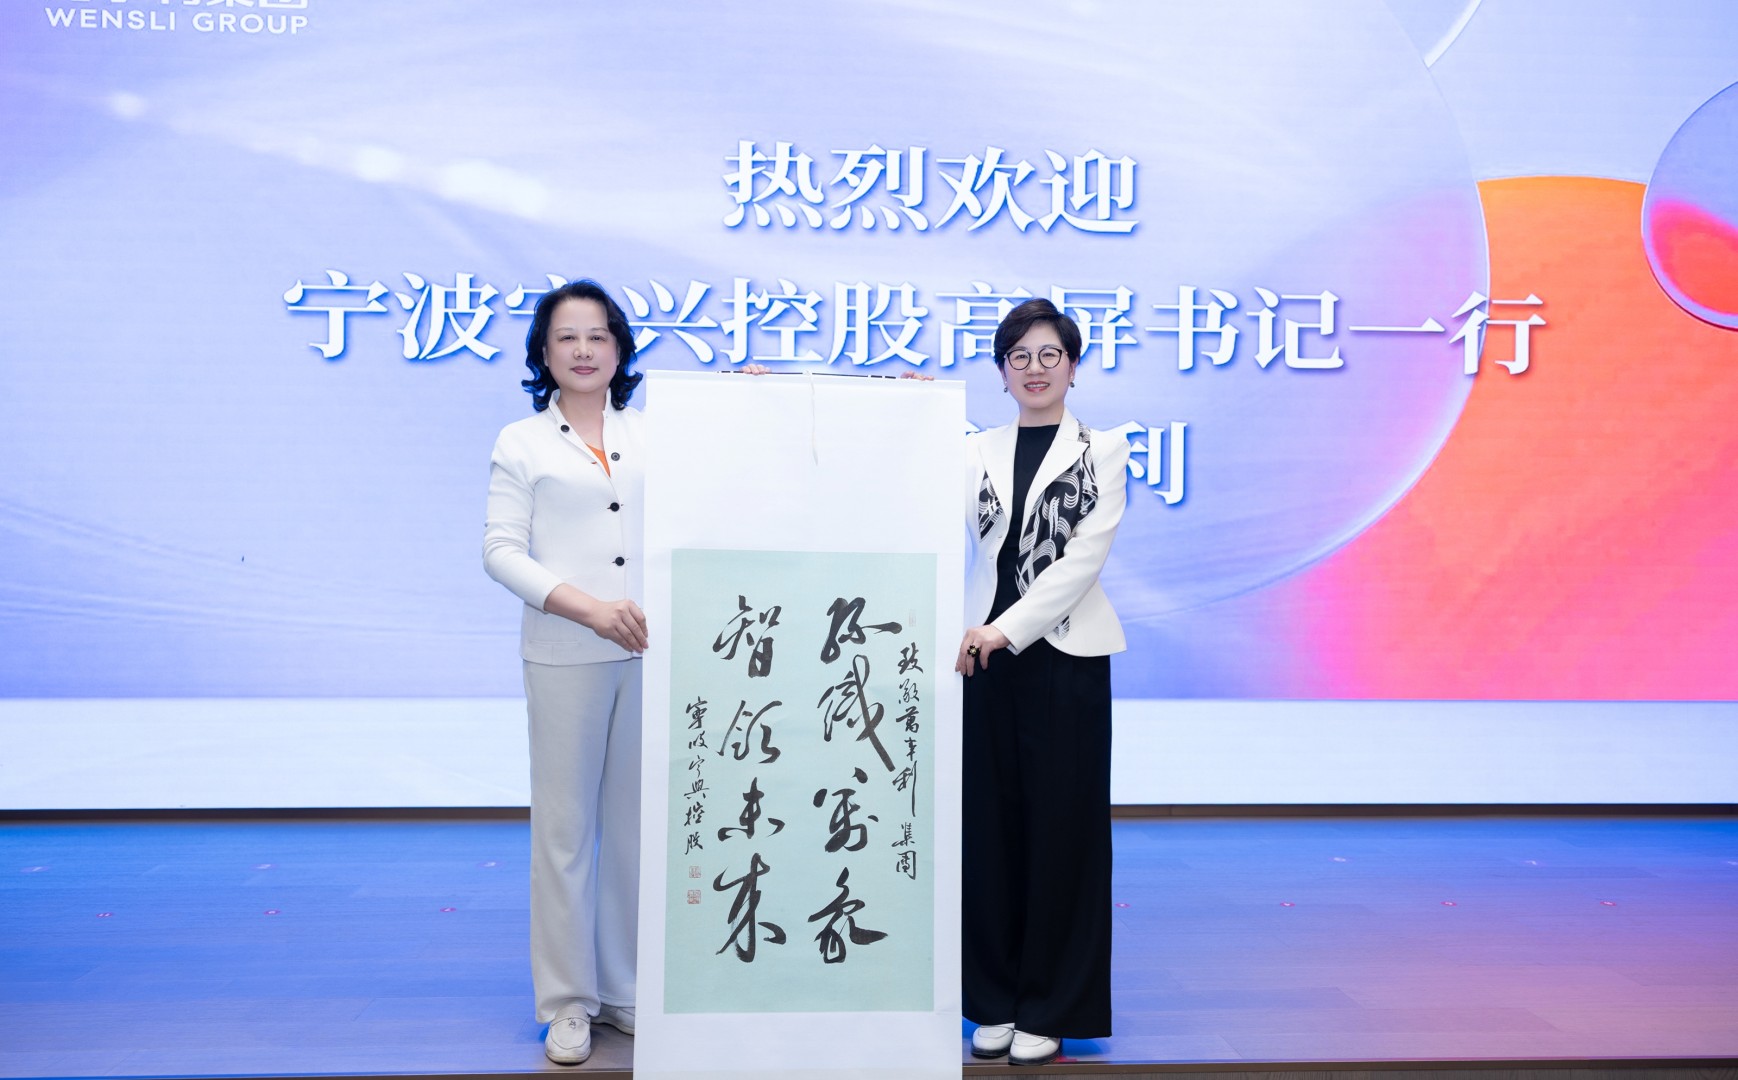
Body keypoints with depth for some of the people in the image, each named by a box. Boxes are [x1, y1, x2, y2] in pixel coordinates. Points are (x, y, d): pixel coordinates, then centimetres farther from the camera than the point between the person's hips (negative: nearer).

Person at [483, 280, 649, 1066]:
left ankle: (626, 989, 20)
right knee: (565, 824, 2)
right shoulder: (521, 443, 5)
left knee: (636, 822, 7)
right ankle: (567, 1001, 15)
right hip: (563, 656, -2)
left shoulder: (653, 434, 12)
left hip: (650, 651, 2)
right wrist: (589, 607, -15)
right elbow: (501, 551, -3)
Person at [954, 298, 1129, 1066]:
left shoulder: (1101, 450, 3)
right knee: (989, 828, 6)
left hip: (1064, 657, -2)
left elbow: (1085, 555, -8)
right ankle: (995, 1002, 20)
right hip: (986, 655, 3)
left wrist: (1009, 628, -17)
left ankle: (1049, 1010, 16)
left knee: (1061, 830, 3)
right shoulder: (978, 453, 12)